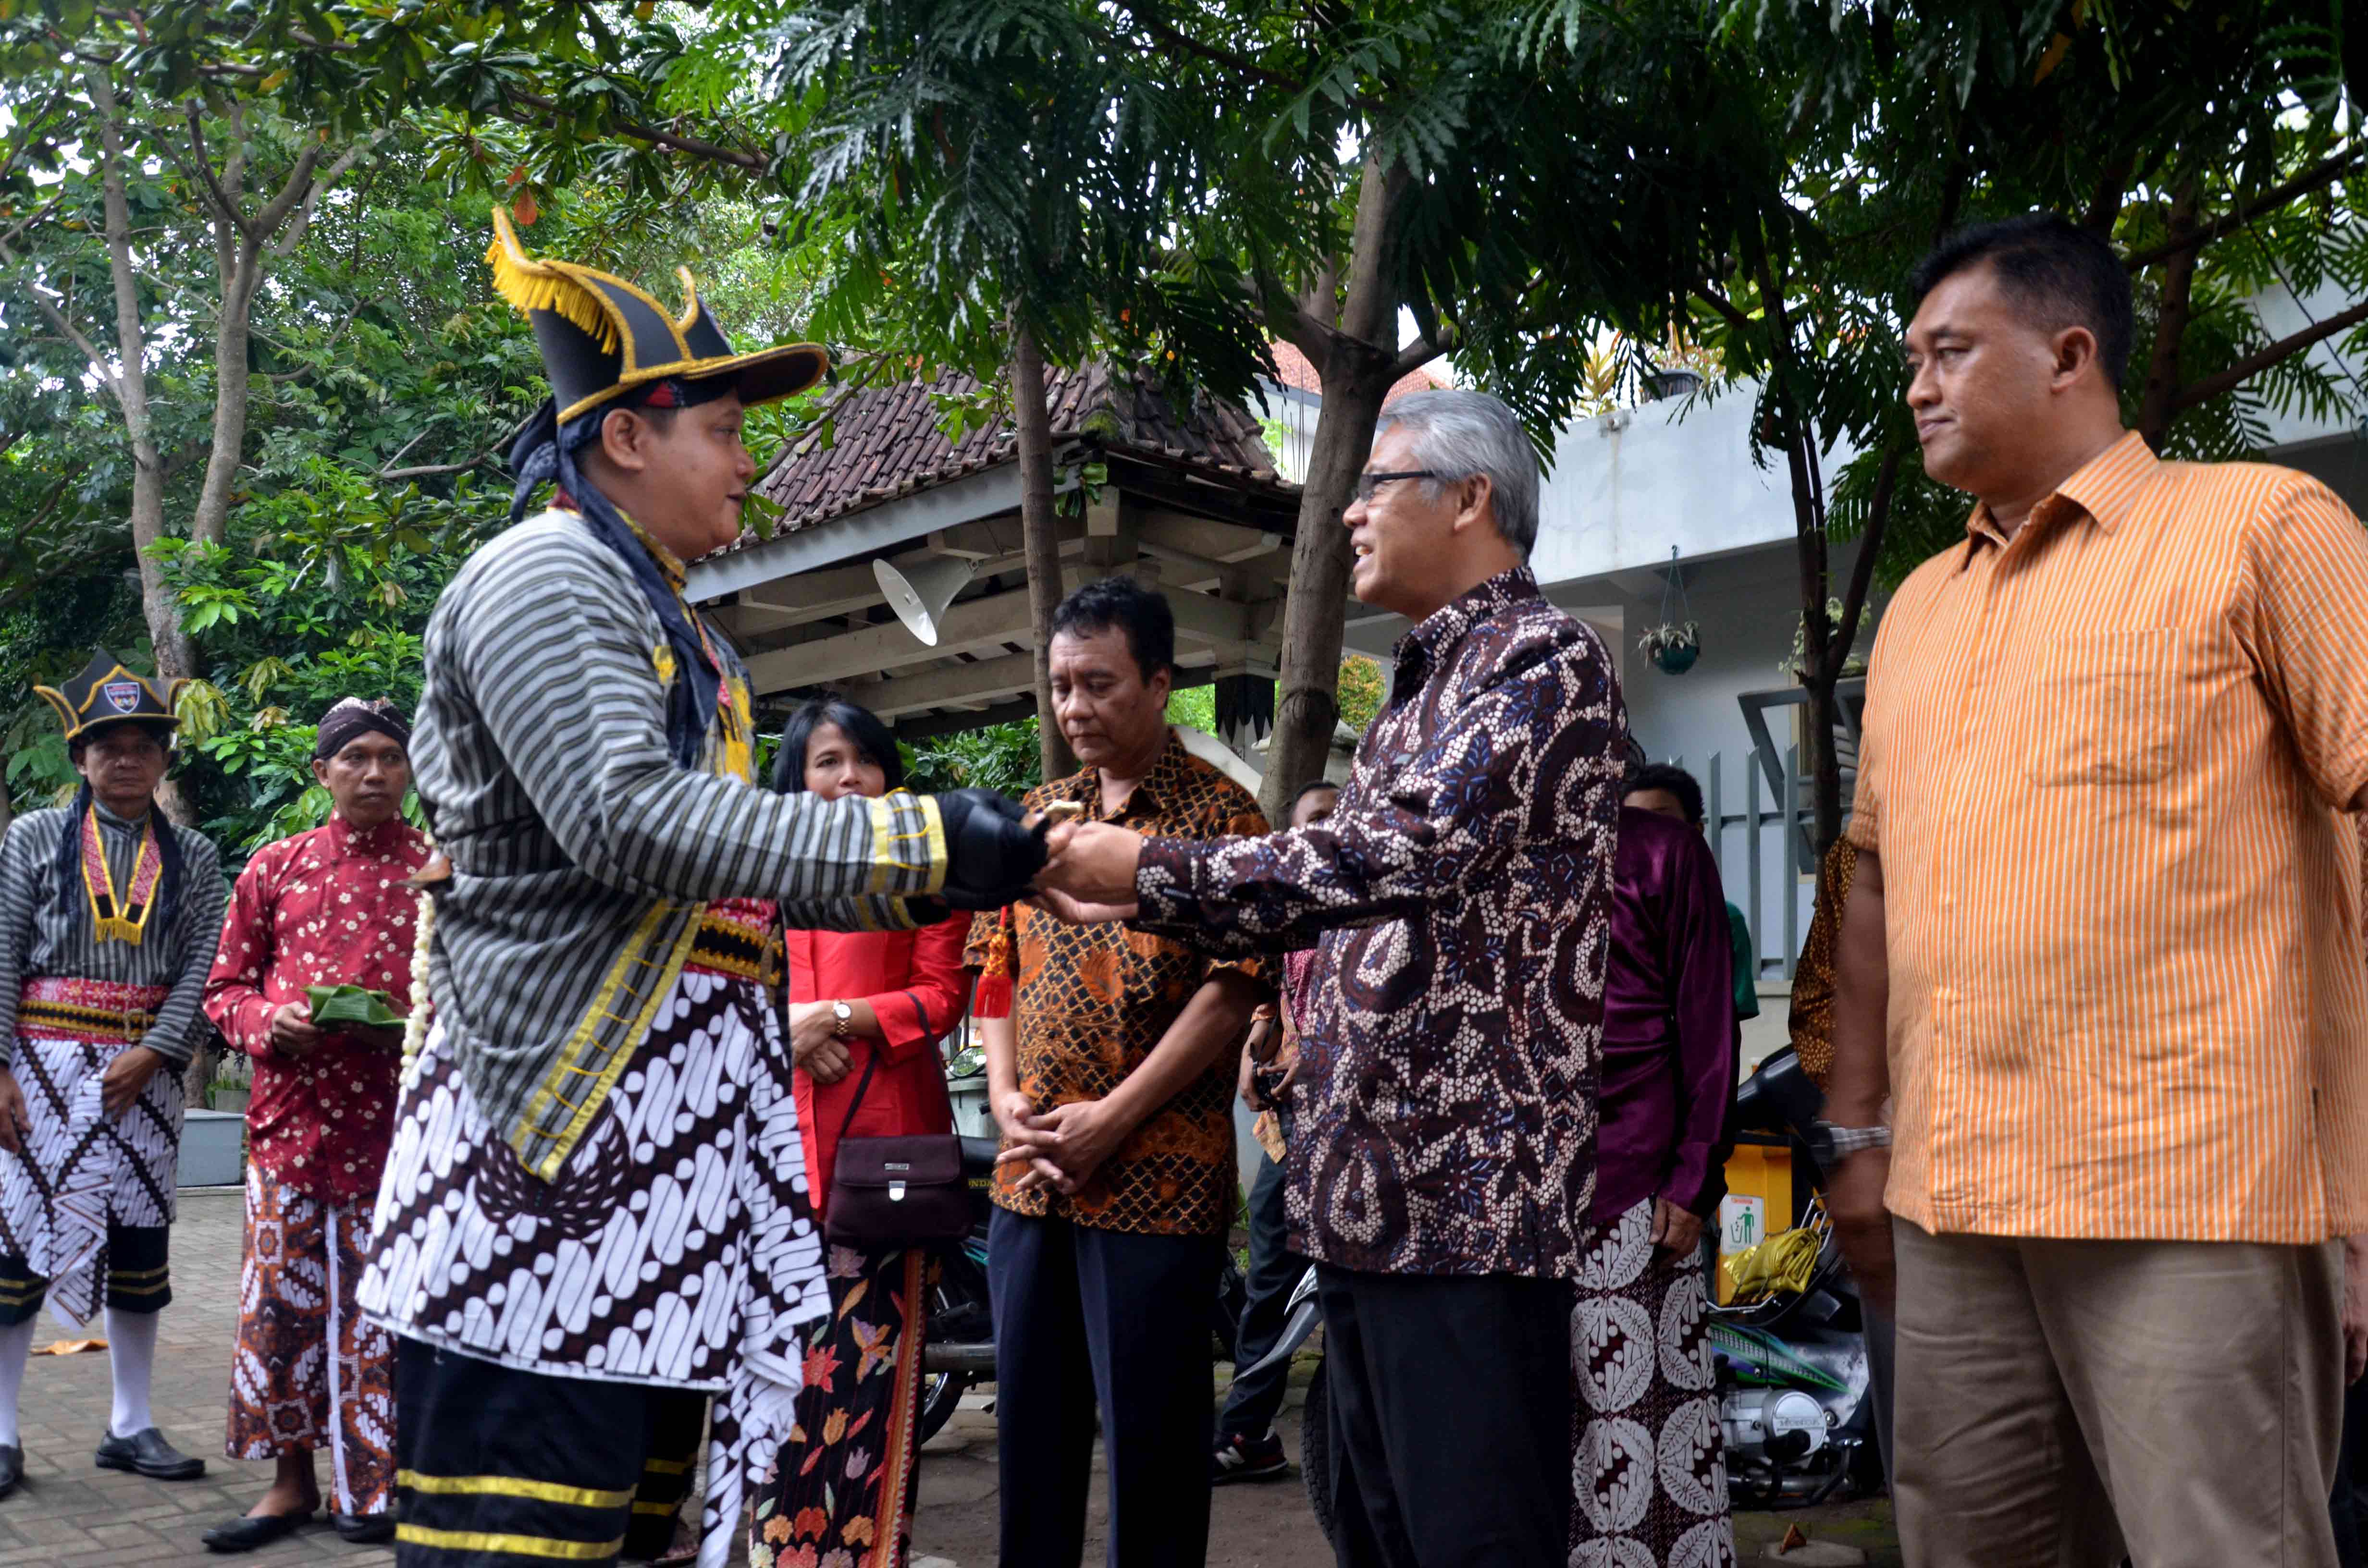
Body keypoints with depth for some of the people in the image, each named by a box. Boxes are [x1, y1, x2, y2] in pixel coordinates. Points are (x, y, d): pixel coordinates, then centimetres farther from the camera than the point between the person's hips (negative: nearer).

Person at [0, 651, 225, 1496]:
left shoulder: (192, 855, 7)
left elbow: (202, 965, 1)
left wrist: (154, 1054, -12)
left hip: (147, 1071, 2)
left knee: (140, 1239, 8)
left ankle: (131, 1426, 18)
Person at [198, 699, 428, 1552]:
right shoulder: (274, 868, 9)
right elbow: (225, 986, 12)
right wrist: (271, 1020, -9)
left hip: (396, 1120, -2)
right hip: (290, 1116, 2)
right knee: (278, 1296, 5)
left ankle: (370, 1482, 16)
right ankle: (292, 1478, 19)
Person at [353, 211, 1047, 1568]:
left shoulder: (666, 621, 22)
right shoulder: (549, 573, -7)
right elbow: (628, 825, -21)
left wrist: (916, 887, 10)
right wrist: (917, 839, -19)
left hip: (679, 1115, 10)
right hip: (561, 1100, -10)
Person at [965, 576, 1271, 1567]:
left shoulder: (1218, 814, -5)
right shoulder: (1037, 814, 13)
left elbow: (1232, 989, -12)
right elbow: (995, 963, 14)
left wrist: (1114, 1117, -14)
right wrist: (1005, 1096, -1)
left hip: (1158, 1175, -6)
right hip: (1030, 1171, 6)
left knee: (1150, 1425, 3)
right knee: (1030, 1415, 14)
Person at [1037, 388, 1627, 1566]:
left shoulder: (1540, 654, -8)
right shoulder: (1419, 690, 21)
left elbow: (1413, 849, -22)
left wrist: (1154, 870, -19)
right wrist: (1138, 905, 18)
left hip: (1470, 1189, -9)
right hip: (1368, 1191, 10)